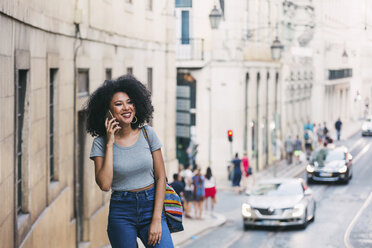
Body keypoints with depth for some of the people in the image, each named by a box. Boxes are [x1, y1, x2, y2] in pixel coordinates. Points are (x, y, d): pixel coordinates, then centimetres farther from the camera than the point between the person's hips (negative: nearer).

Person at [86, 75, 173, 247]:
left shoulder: (147, 134, 1)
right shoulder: (100, 143, -3)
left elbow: (161, 177, 1)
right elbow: (104, 185, -15)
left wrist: (157, 219, -6)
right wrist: (110, 144, -13)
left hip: (151, 206, 1)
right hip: (121, 212, 0)